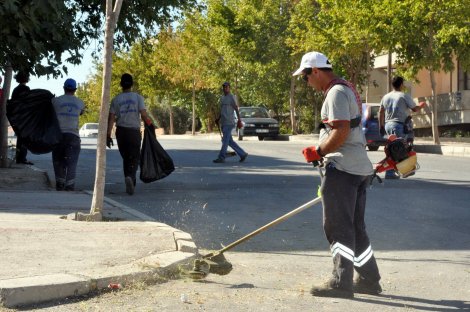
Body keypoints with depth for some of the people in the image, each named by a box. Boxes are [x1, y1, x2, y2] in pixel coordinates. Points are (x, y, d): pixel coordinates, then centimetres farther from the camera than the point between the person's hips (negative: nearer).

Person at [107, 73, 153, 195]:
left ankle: (130, 183, 15)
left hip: (121, 131, 2)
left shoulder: (116, 99, 4)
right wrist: (149, 123, 10)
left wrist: (108, 135, 1)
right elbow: (144, 115, -10)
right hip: (134, 131, -2)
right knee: (134, 158, 2)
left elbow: (111, 118, -1)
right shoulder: (138, 97, -2)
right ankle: (130, 177, -25)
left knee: (126, 158, 14)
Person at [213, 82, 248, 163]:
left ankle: (221, 158, -7)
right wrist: (218, 119, 15)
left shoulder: (231, 97, -5)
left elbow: (236, 109, -10)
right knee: (230, 141, 8)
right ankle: (242, 154, 16)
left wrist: (239, 120, -16)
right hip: (223, 123, 8)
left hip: (229, 123, -8)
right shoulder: (222, 98, 18)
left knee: (225, 140, -8)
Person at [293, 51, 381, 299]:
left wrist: (318, 152, -13)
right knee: (355, 227, 15)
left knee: (338, 227, -5)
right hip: (360, 167, 10)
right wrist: (323, 153, 22)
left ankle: (341, 283, -2)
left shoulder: (336, 92, -13)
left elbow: (341, 131, -23)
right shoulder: (346, 89, 20)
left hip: (343, 169, -10)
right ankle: (369, 280, 21)